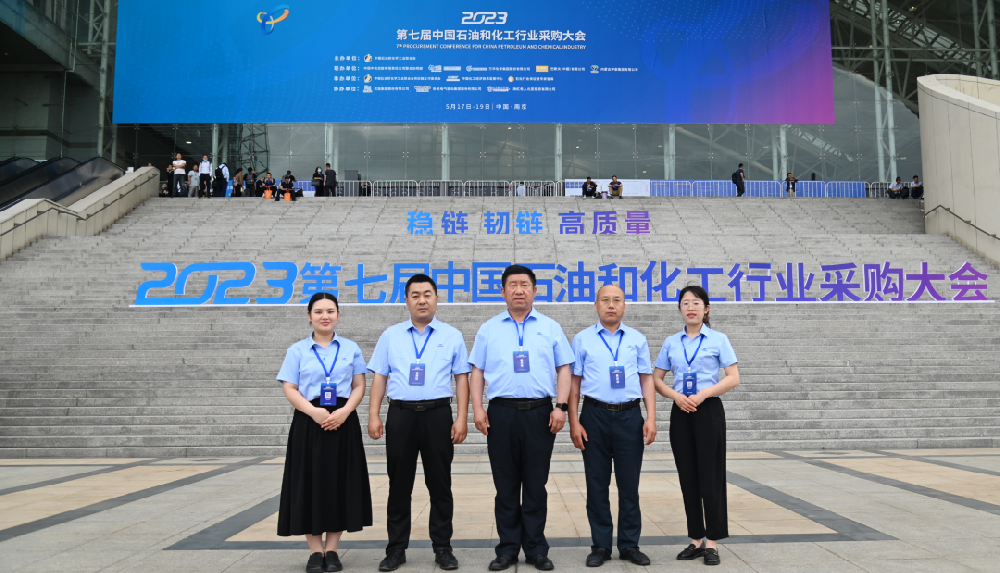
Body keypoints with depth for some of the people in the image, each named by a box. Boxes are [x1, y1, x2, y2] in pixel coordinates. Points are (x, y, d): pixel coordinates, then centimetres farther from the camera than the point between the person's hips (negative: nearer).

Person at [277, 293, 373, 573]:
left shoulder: (351, 348, 9)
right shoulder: (297, 351, 6)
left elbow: (359, 387, 5)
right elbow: (289, 389, -1)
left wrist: (345, 411, -13)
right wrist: (314, 412, -17)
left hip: (343, 423, 1)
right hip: (308, 423, -1)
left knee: (340, 483, 3)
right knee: (310, 483, 1)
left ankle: (331, 550, 14)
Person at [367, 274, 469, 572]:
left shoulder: (452, 336, 6)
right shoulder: (390, 336, 9)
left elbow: (461, 379, 3)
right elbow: (380, 377, 7)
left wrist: (462, 418, -4)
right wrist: (373, 415, -2)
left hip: (438, 414, -1)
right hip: (401, 414, 1)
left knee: (440, 484, 6)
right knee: (399, 485, 8)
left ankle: (443, 548, 18)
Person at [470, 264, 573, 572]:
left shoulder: (550, 327, 9)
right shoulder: (489, 329, 10)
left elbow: (563, 369, 6)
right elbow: (477, 372, 9)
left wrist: (561, 406, -5)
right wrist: (477, 408, -2)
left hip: (539, 413, 0)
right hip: (501, 413, 1)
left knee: (536, 485, 5)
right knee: (505, 485, 7)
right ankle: (508, 548, 18)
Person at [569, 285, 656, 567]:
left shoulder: (637, 339, 9)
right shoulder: (582, 339, 5)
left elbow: (647, 380, 8)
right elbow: (574, 383, 3)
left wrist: (651, 418, -2)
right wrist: (574, 422, -3)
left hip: (629, 416, 1)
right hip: (595, 416, -1)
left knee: (629, 484, 6)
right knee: (597, 484, 6)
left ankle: (630, 545, 20)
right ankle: (600, 546, 18)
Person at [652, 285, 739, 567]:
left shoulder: (718, 340, 0)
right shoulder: (671, 342, 8)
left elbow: (733, 378, -5)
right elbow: (656, 379, 9)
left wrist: (703, 394, -16)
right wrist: (675, 395, -9)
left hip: (708, 411, -3)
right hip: (681, 413, 3)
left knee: (709, 475, -1)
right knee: (688, 477, 7)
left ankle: (712, 542, 10)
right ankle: (696, 539, 18)